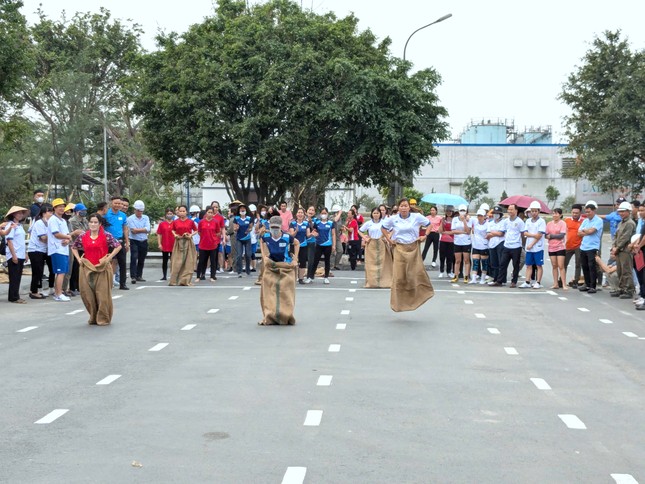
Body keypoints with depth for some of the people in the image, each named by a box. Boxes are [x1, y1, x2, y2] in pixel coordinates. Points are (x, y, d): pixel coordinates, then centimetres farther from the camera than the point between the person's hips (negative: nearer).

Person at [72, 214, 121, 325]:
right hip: (87, 269, 3)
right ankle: (93, 317, 21)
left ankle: (103, 318, 10)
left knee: (102, 294, -2)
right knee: (87, 294, 5)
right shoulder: (83, 236, 4)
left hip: (102, 268, -3)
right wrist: (78, 259, 6)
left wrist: (109, 258, -8)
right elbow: (74, 247, 18)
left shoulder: (106, 235, -5)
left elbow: (118, 246, -3)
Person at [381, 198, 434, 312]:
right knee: (399, 276, 0)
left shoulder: (416, 217, -3)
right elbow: (383, 228, 16)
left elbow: (429, 224, 10)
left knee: (417, 273, -5)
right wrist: (389, 240, 8)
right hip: (399, 249, 1)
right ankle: (399, 302, 9)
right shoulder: (393, 219, 1)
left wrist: (424, 236, 0)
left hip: (413, 248, 0)